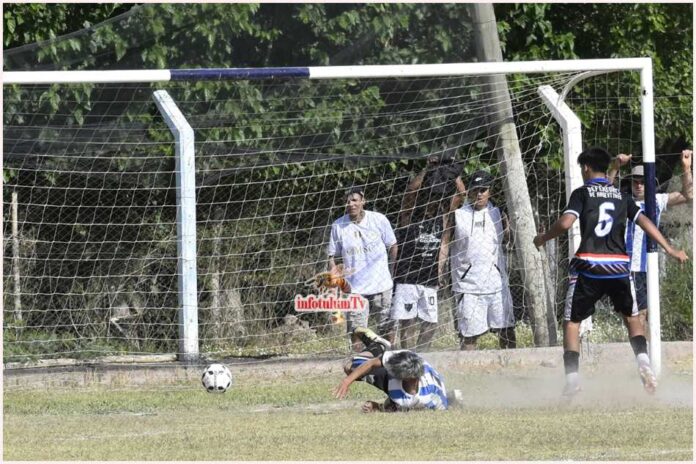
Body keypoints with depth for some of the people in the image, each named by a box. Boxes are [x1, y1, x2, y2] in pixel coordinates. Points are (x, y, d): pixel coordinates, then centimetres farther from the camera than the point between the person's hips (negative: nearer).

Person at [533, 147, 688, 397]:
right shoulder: (621, 196, 13)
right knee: (631, 317, 21)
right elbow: (644, 222, 6)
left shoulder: (582, 193, 0)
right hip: (619, 267, 3)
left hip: (588, 266, -3)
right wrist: (669, 249, 7)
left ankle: (572, 378, -6)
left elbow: (565, 223, -12)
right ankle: (644, 364, 0)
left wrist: (543, 238, 5)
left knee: (572, 322, 7)